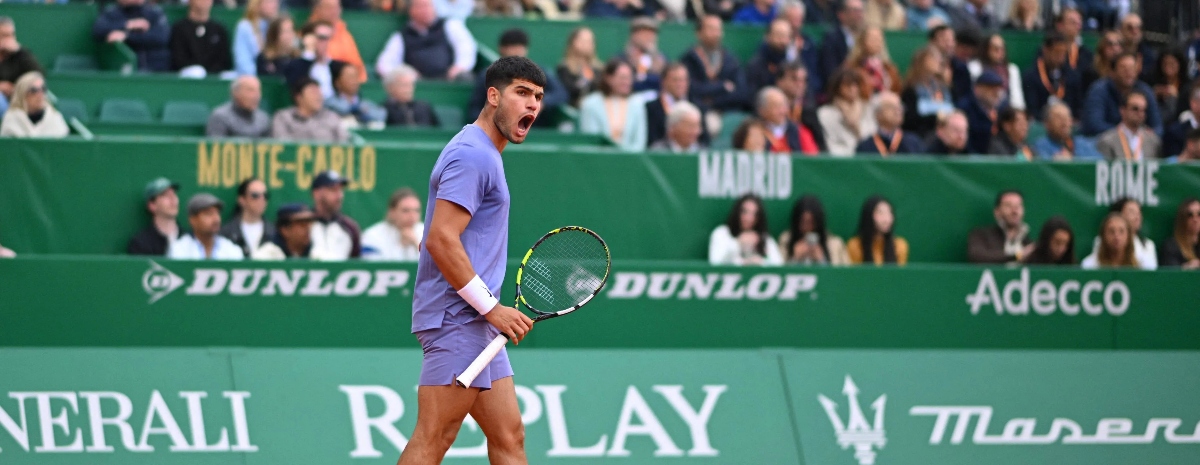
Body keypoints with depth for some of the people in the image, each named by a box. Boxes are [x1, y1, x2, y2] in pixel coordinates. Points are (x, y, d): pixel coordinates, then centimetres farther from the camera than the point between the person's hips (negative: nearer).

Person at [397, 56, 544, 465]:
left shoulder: (486, 154, 21)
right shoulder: (472, 155, -13)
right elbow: (441, 240, -21)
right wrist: (491, 307, -18)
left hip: (477, 324, 11)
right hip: (456, 321, -11)